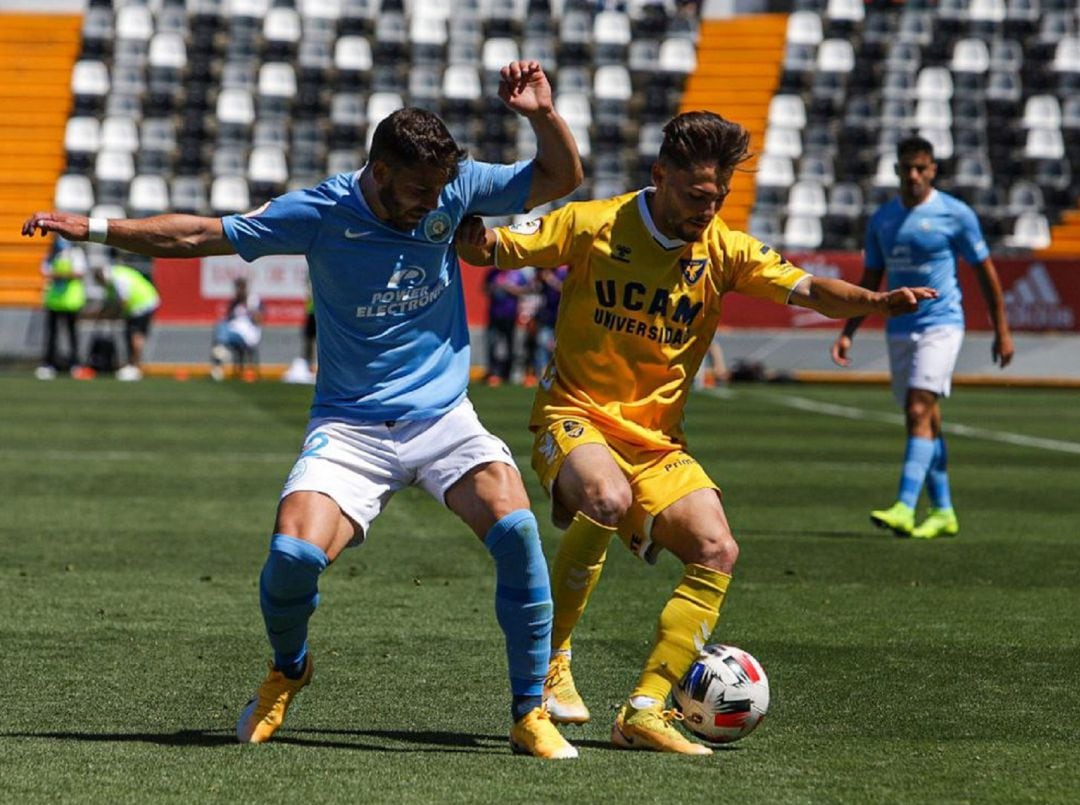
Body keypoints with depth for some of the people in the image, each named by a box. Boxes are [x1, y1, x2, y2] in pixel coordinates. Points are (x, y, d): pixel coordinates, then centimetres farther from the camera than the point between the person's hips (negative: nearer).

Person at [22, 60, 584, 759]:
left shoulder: (456, 189, -3)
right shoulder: (320, 212, -8)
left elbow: (561, 178, 1)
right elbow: (200, 235, 0)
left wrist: (543, 115, -17)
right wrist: (94, 229, -2)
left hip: (443, 419, 1)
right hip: (350, 428, -1)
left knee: (515, 526, -25)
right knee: (293, 555, -23)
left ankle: (532, 713, -11)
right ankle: (288, 670, 14)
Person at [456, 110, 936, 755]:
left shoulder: (724, 250, 1)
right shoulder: (594, 226, -6)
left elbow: (806, 289, -10)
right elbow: (488, 248, -3)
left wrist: (877, 301, -29)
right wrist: (469, 229, -28)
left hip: (658, 441, 4)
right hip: (576, 417, -4)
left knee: (717, 552, -14)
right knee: (607, 500, -36)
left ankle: (644, 712, -8)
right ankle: (550, 659, -17)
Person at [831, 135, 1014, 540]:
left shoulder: (955, 214, -4)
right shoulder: (882, 219, 9)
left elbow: (986, 272, 2)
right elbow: (870, 282, 17)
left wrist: (1001, 331, 2)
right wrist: (847, 332, 9)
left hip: (940, 325, -5)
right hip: (899, 330, 5)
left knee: (918, 413, -18)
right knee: (926, 421, 9)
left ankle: (905, 508, -26)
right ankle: (942, 511, 16)